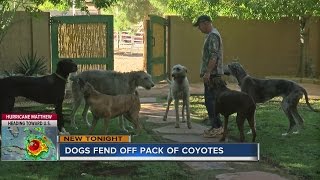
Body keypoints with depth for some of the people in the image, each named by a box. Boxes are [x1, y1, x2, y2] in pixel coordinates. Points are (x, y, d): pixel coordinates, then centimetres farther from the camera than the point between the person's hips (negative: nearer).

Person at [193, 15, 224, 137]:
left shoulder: (213, 36, -14)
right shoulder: (211, 35, 19)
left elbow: (214, 56, -23)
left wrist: (208, 72, -26)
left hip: (212, 74, -11)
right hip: (211, 74, 11)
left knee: (210, 101, -10)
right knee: (211, 101, 12)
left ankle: (217, 127, -7)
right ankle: (217, 126, 16)